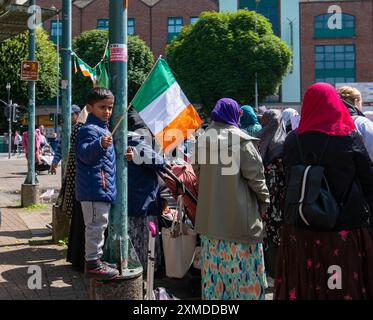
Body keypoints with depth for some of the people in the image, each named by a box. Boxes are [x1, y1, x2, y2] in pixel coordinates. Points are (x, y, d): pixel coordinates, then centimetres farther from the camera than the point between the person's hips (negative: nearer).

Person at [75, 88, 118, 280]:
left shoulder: (103, 129, 18)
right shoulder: (90, 129, -14)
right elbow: (84, 154, -29)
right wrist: (100, 145, -43)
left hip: (103, 187, 11)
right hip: (94, 187, -11)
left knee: (99, 224, 18)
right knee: (96, 224, -7)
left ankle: (95, 259, 29)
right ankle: (92, 263, 0)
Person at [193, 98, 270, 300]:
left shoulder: (203, 139, 4)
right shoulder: (240, 139, -12)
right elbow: (254, 174, -11)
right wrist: (264, 199, 2)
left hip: (210, 213, 6)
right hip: (238, 213, -5)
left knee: (214, 263, 13)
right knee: (242, 265, 3)